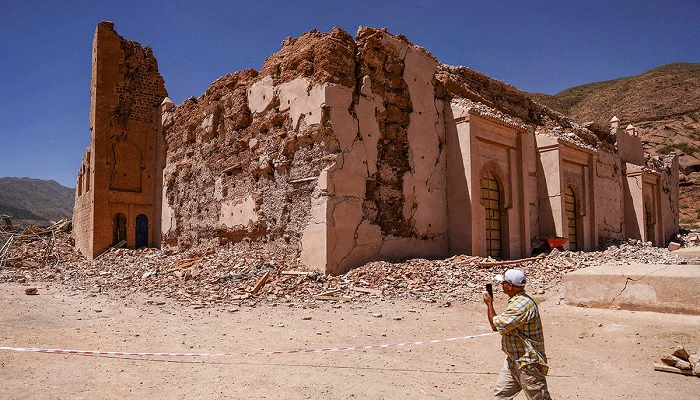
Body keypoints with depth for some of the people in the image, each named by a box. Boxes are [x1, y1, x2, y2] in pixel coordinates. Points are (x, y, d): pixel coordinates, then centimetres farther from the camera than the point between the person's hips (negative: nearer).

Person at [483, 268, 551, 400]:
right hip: (513, 359, 10)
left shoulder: (522, 305, -27)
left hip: (528, 363, -10)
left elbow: (496, 325, -22)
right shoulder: (517, 300, 8)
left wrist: (489, 303, -9)